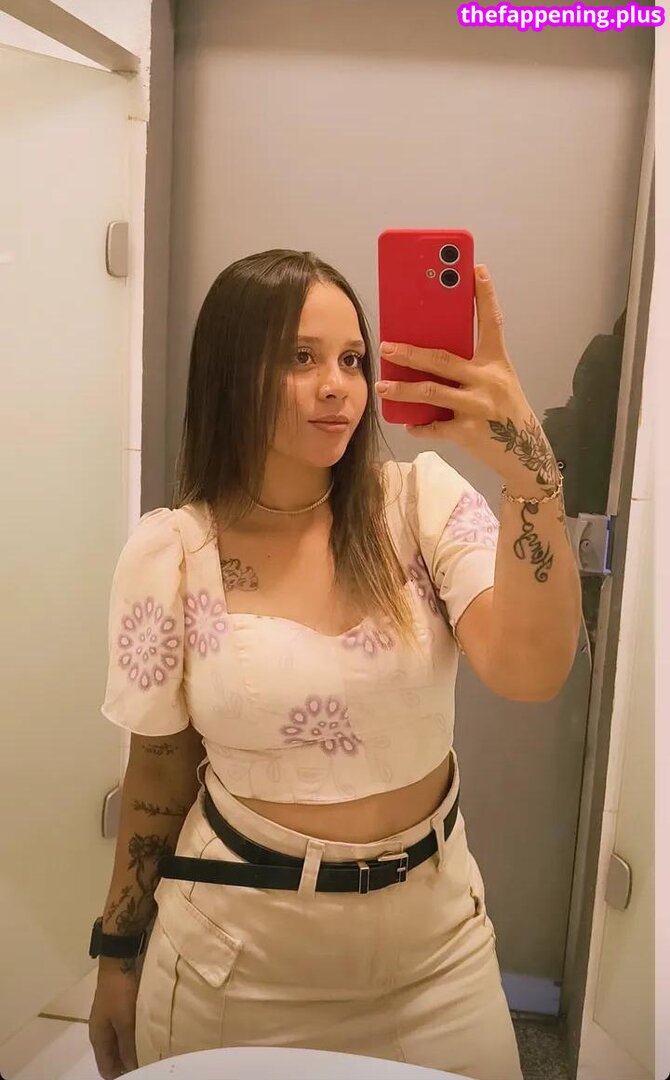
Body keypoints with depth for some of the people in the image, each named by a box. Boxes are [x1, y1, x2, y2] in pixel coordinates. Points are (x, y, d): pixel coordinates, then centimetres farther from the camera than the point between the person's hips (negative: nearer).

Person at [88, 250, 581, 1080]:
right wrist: (119, 952, 7)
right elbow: (160, 766, -1)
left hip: (433, 935, 1)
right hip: (237, 949, 0)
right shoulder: (168, 552, -11)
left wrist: (532, 474, -39)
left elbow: (530, 672, -25)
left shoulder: (422, 499, -11)